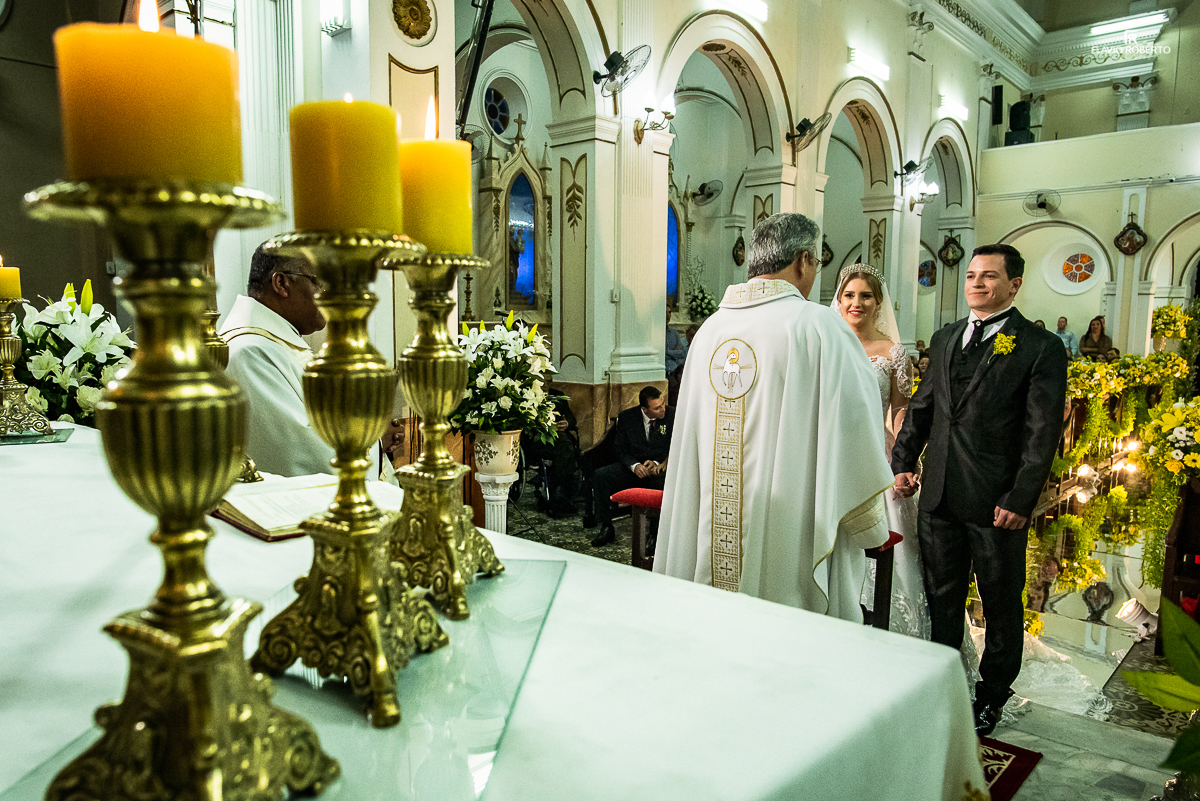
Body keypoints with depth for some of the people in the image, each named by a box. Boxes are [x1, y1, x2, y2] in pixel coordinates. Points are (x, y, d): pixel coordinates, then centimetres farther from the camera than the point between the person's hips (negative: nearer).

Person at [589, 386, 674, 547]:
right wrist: (635, 466, -19)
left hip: (659, 467, -2)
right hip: (634, 466, 2)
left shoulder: (672, 416, -6)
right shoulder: (626, 417, -1)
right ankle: (606, 529, -13)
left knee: (661, 480, -39)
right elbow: (622, 451, 2)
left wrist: (657, 463, -20)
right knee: (599, 476, -20)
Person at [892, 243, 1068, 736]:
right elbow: (922, 406, 15)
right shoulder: (945, 340, 11)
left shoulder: (1041, 348, -6)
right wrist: (903, 462, 6)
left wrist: (1020, 500, -14)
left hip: (996, 502, -5)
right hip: (939, 495, 5)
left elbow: (1043, 433, -10)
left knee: (1001, 603, 12)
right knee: (942, 597, 15)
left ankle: (991, 695, 30)